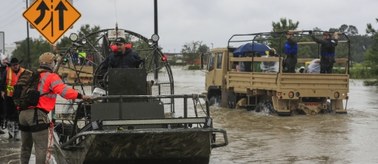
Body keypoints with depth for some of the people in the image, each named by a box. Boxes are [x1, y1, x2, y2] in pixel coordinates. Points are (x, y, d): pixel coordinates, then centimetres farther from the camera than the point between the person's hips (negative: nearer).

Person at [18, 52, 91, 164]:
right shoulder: (51, 77, -4)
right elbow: (64, 91, -18)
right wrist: (81, 96, -19)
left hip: (23, 113, 8)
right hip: (37, 115, -8)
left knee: (25, 146, 19)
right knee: (41, 148, -6)